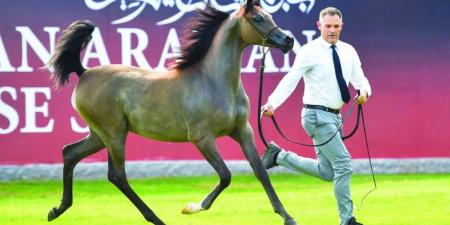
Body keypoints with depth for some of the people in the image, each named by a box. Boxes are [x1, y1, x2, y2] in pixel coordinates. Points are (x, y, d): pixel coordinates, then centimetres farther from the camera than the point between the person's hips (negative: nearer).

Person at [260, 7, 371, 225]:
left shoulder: (348, 52, 8)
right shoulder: (310, 52, -11)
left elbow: (360, 80, 8)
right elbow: (290, 80, -19)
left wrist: (364, 91, -16)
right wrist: (272, 103, -33)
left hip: (335, 116, 8)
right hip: (317, 115, -8)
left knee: (327, 172, 13)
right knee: (343, 164, -11)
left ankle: (279, 156, 24)